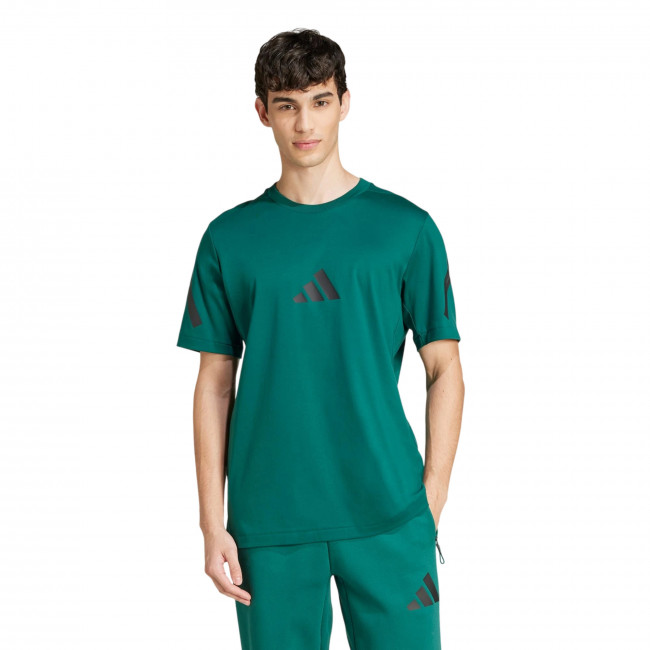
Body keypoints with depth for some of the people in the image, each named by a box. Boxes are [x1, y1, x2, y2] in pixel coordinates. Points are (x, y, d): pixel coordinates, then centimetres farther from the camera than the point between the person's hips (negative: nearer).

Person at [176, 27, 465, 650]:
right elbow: (215, 385, 6)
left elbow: (445, 370, 4)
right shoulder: (229, 239, 5)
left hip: (387, 514, -1)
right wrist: (212, 524, 1)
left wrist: (430, 503, -3)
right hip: (267, 520, 1)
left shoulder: (405, 227, 2)